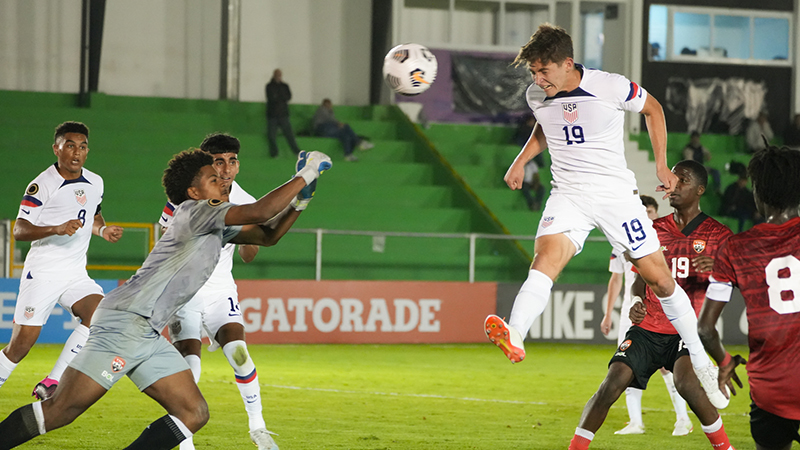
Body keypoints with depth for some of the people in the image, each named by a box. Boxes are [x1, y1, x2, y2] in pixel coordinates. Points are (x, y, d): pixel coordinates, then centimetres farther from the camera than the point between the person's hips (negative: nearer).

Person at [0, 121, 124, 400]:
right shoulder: (42, 184, -9)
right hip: (42, 274, -5)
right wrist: (57, 229, -29)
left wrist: (103, 230, 7)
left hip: (76, 275, 5)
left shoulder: (95, 183, 9)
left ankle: (51, 384, -16)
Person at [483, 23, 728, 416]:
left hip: (616, 192, -2)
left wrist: (661, 164, 3)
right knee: (546, 257, -27)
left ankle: (701, 363, 16)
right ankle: (514, 337, -49)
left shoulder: (610, 88, -14)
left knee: (659, 277, 0)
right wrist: (521, 160, 9)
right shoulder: (537, 96, -1)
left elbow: (652, 108, 5)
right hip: (568, 194, 2)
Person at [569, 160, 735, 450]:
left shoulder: (718, 235, 2)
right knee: (612, 384, -14)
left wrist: (716, 269, -25)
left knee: (686, 382, -29)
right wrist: (637, 302, -6)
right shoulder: (654, 230, 12)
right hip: (648, 327, 3)